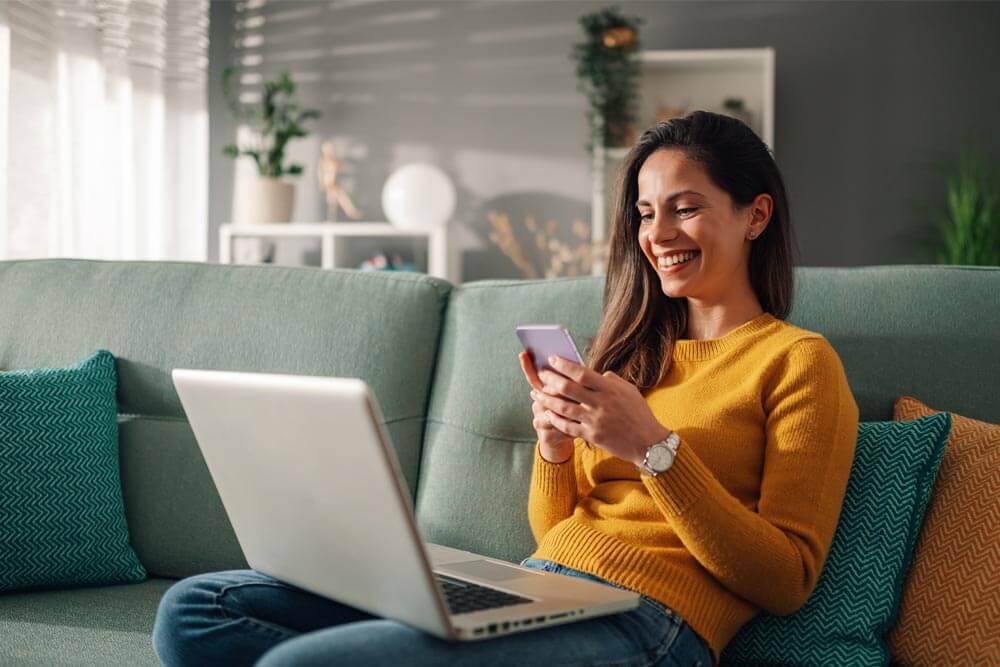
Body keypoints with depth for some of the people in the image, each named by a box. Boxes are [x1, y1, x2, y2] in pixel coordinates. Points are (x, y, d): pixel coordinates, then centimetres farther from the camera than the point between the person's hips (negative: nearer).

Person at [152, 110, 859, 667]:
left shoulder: (798, 360, 4)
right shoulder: (635, 350, 24)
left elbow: (787, 583, -6)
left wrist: (654, 446, -15)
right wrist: (555, 444, 0)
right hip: (530, 587, 8)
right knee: (193, 608, -6)